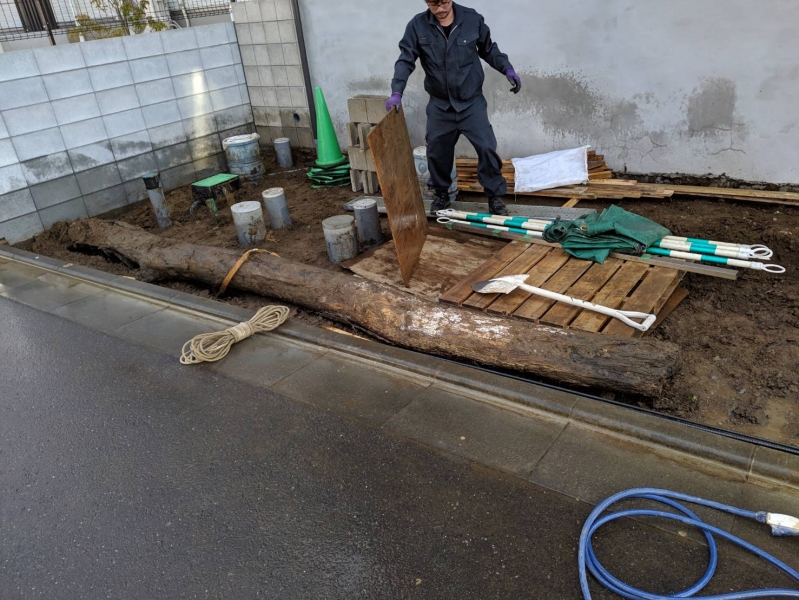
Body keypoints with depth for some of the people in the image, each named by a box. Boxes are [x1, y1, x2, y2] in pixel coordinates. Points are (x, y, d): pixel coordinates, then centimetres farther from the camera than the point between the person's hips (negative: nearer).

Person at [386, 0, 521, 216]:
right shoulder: (417, 26, -7)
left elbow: (489, 50, 7)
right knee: (437, 151, 8)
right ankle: (441, 194, 30)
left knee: (486, 147, -5)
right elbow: (406, 61, -8)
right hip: (439, 104, 1)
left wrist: (508, 70, -2)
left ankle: (495, 195, 11)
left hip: (472, 100, -1)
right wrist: (397, 93, -20)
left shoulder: (472, 19, -7)